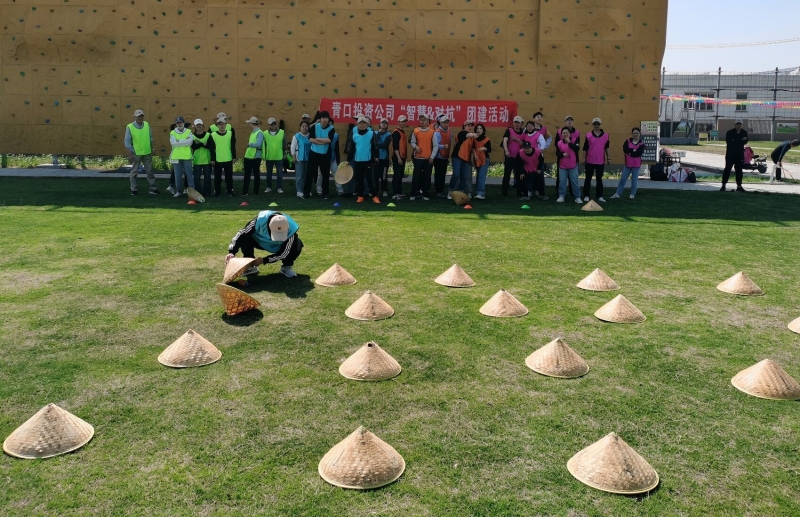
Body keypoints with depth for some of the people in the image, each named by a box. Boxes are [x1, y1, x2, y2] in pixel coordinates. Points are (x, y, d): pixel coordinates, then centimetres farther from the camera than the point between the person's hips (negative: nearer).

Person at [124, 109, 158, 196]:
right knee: (134, 172, 4)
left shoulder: (147, 125, 2)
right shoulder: (129, 127, -10)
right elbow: (127, 141, -8)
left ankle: (153, 188, 15)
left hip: (147, 153, 4)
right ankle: (133, 189, 12)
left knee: (150, 171, 8)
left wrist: (151, 149, 12)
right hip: (136, 153, -4)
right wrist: (130, 153, -13)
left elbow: (150, 138, 12)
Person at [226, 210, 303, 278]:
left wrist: (263, 261, -33)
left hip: (279, 246, -1)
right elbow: (241, 234, -31)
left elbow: (284, 253, -28)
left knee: (297, 245, -31)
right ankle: (251, 266, -7)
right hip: (260, 241, 1)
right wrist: (232, 252, -40)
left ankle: (286, 267, -2)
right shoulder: (260, 220, -39)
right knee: (244, 238, -30)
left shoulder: (290, 229, -37)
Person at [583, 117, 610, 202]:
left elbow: (606, 147, 11)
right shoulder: (588, 135, -3)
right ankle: (586, 196, 11)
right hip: (590, 161, -1)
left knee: (599, 179, 8)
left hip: (601, 162, 1)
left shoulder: (605, 135, 2)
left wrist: (608, 158, 9)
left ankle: (600, 196, 13)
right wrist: (584, 159, -1)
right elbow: (585, 148, 0)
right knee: (588, 179, 4)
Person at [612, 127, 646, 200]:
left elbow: (639, 153, -17)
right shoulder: (628, 141, 4)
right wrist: (633, 150, -16)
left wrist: (630, 152, -10)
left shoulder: (641, 144, -2)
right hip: (627, 164, 2)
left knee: (634, 180, 6)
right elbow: (625, 149, -13)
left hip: (636, 165, -2)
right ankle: (617, 194, 5)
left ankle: (632, 194, 15)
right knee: (622, 179, 3)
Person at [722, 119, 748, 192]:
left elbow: (745, 142, -7)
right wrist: (740, 141, -14)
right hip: (730, 154, -3)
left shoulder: (744, 133, 7)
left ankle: (739, 186, 11)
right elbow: (728, 141, -18)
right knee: (727, 169, -4)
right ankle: (723, 185, -2)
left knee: (739, 170, 6)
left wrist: (735, 141, -16)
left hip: (740, 154, 3)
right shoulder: (729, 132, -3)